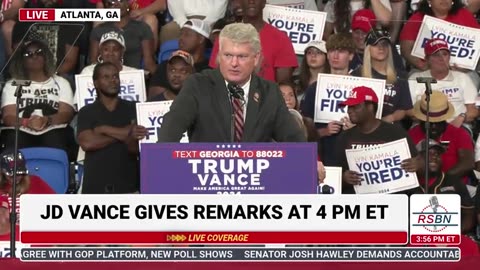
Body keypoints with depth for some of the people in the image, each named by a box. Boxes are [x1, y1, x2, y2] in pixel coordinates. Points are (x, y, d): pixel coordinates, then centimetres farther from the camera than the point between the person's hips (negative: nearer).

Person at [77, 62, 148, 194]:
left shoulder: (133, 109, 11)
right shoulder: (87, 112, 11)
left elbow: (136, 147, 1)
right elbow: (87, 142, -7)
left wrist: (107, 130, -8)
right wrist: (122, 134, -3)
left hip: (127, 184, 0)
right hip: (96, 186, 0)